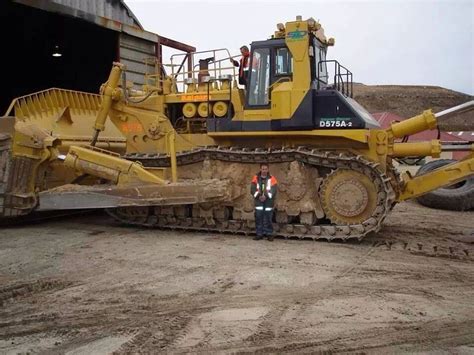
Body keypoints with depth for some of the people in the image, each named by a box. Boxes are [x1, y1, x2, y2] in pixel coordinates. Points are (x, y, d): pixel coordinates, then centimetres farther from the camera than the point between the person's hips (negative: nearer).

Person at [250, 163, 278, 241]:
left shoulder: (272, 179, 3)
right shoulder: (256, 178, 7)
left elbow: (273, 190, -4)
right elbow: (252, 189, 1)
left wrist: (266, 196, -15)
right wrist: (258, 196, -12)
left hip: (268, 202, -1)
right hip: (258, 201, 1)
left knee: (268, 218, -3)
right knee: (258, 218, 0)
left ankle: (269, 234, 6)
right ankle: (259, 234, 8)